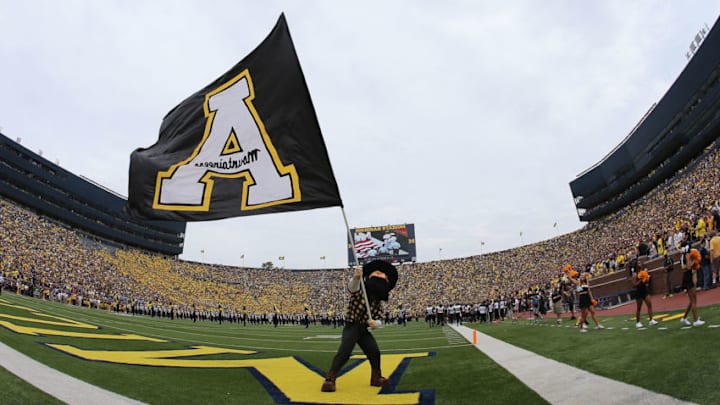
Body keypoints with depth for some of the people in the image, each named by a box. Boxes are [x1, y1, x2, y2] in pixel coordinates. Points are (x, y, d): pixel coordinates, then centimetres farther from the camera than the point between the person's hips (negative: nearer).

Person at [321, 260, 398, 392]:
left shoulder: (378, 302, 6)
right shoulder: (359, 291, -11)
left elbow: (379, 319, 3)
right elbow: (352, 287, -36)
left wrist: (375, 323, -23)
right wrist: (356, 277, -60)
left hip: (364, 329, 6)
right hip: (351, 326, -6)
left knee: (374, 352, 7)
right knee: (344, 352, -19)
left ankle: (376, 378, 28)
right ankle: (329, 379, -13)